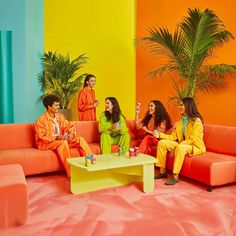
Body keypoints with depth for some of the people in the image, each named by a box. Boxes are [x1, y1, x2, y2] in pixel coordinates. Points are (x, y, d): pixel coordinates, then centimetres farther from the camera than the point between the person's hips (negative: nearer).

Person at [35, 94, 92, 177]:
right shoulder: (41, 120, -13)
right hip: (46, 143, -7)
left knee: (80, 139, -11)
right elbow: (42, 137, -19)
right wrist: (57, 137, -29)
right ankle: (70, 174, -38)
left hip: (61, 140, 7)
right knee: (63, 142, -37)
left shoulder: (60, 116, 7)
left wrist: (72, 134, -15)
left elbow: (70, 126, 8)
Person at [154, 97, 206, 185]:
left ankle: (175, 177, -30)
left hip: (196, 147, -8)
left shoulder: (196, 121, -15)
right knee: (162, 142, -9)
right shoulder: (181, 121, 9)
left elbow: (192, 139, -21)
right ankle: (162, 171, -6)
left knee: (180, 148, -39)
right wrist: (160, 135, -7)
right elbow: (173, 136, 6)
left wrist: (177, 147, -26)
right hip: (181, 144, 8)